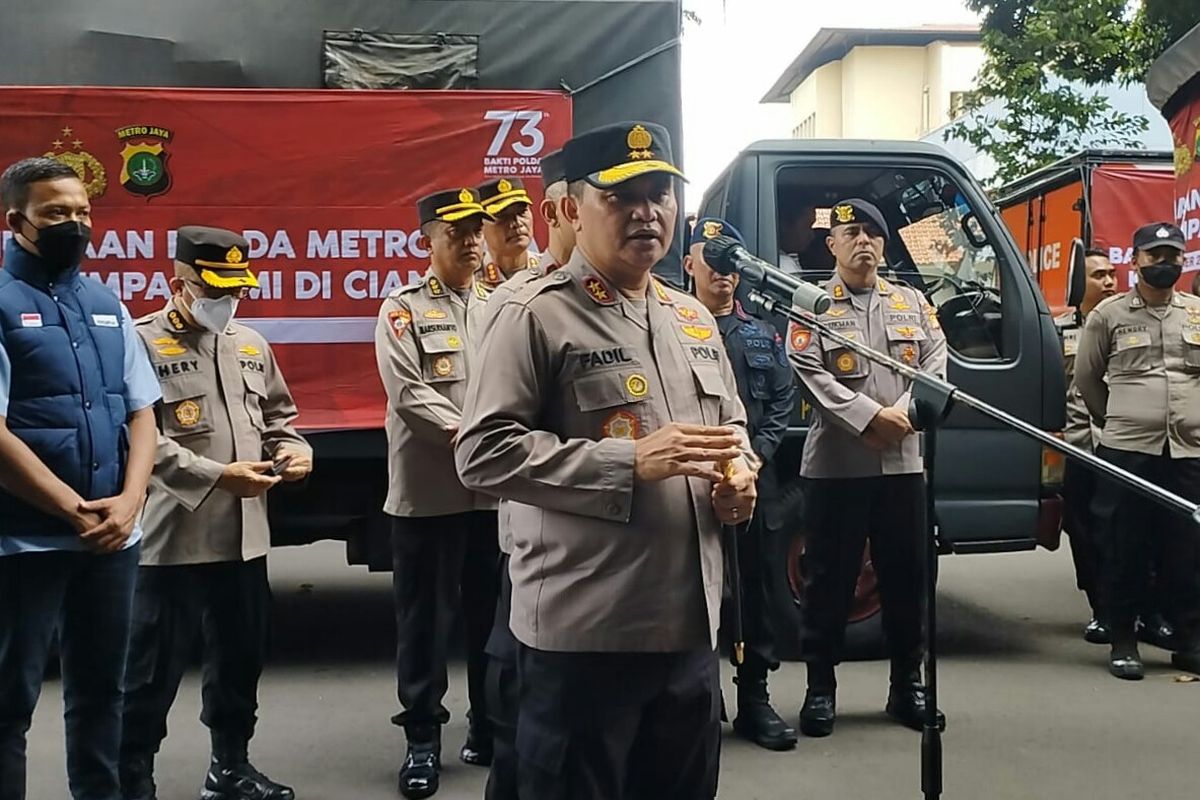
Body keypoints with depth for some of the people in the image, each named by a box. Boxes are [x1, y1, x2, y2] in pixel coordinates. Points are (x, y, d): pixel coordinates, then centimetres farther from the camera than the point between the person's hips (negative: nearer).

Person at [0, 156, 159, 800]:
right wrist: (76, 511, -14)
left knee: (100, 688, 17)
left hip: (114, 536, 6)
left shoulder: (107, 305, 11)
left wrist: (128, 502, -6)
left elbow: (141, 412, 10)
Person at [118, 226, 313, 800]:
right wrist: (217, 475, -23)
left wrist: (293, 448, 0)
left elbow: (277, 416, 22)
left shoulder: (251, 344, 13)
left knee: (241, 656, 17)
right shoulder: (142, 343, -8)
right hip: (171, 540, -6)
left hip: (244, 537, 7)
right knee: (153, 670, 4)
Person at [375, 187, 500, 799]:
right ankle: (423, 738, 15)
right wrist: (466, 433, -19)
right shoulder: (403, 310, 1)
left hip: (497, 488, 4)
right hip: (428, 492, -4)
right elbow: (409, 392, -11)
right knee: (425, 616, 3)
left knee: (494, 614, 12)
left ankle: (491, 728, 27)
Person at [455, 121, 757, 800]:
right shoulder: (538, 316, -10)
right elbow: (483, 453, -17)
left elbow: (732, 424, 24)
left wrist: (739, 473, 0)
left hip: (691, 625, 7)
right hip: (585, 633, -7)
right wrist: (629, 462, -22)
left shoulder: (695, 319, 13)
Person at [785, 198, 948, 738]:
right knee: (830, 578, 3)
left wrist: (905, 415, -11)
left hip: (904, 463, 4)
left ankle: (907, 684, 23)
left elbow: (935, 361, 6)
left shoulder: (912, 302, 15)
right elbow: (809, 373, -9)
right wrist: (872, 417, -18)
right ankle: (820, 687, 13)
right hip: (835, 465, -3)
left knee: (907, 576, 9)